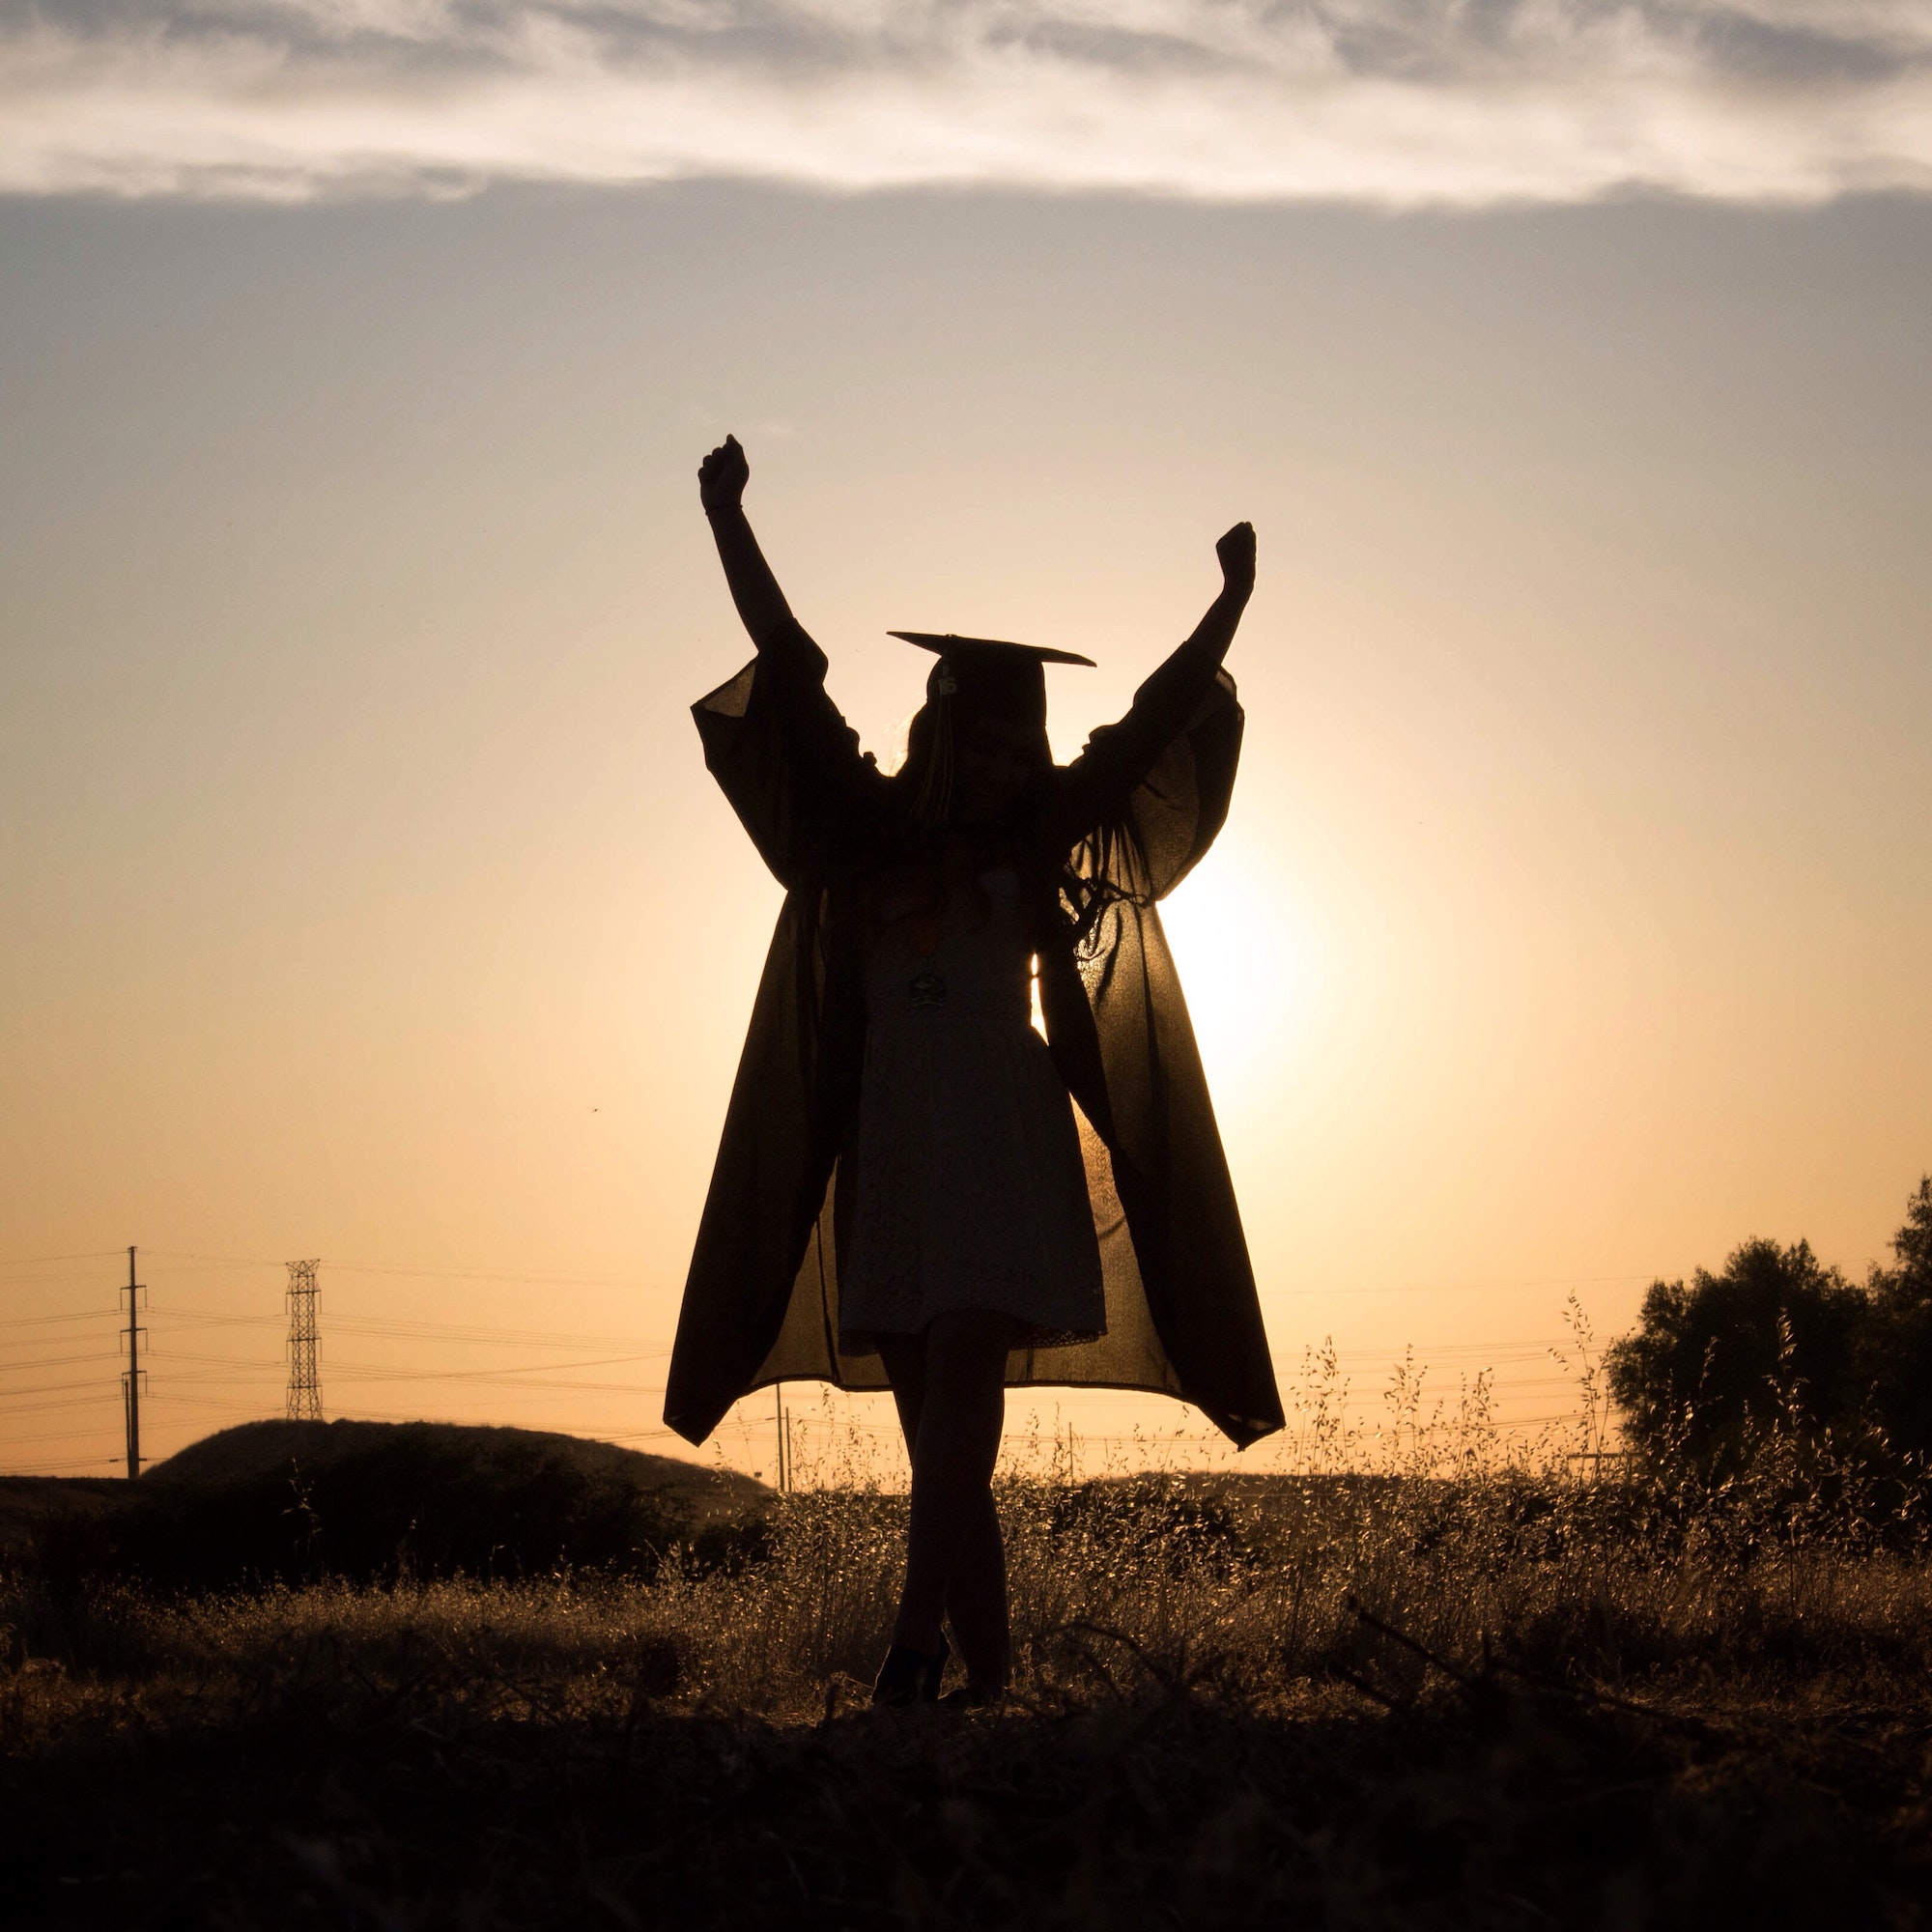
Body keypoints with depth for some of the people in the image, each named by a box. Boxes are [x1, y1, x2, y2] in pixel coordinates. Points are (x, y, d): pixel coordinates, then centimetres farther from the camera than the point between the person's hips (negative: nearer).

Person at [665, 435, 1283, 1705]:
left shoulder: (1042, 840, 8)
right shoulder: (870, 830, 8)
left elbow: (1160, 716, 8)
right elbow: (791, 666, 7)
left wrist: (1231, 602, 4)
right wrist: (728, 523, 5)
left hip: (1004, 1135, -2)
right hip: (888, 1140, 2)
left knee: (961, 1376, -16)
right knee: (943, 1425, 3)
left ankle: (919, 1641, -25)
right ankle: (989, 1667, 5)